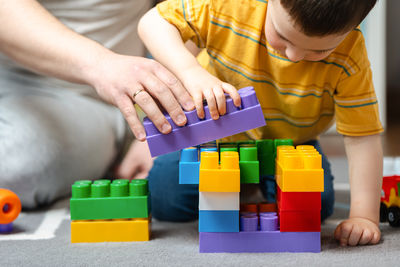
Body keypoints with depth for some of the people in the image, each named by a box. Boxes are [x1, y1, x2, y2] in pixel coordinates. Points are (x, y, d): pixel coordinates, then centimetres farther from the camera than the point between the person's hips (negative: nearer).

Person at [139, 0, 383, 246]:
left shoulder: (349, 56, -31)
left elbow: (362, 136, -27)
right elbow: (154, 21, -25)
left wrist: (365, 215, -34)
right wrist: (192, 71, -43)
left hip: (289, 143, 1)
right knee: (165, 200, -15)